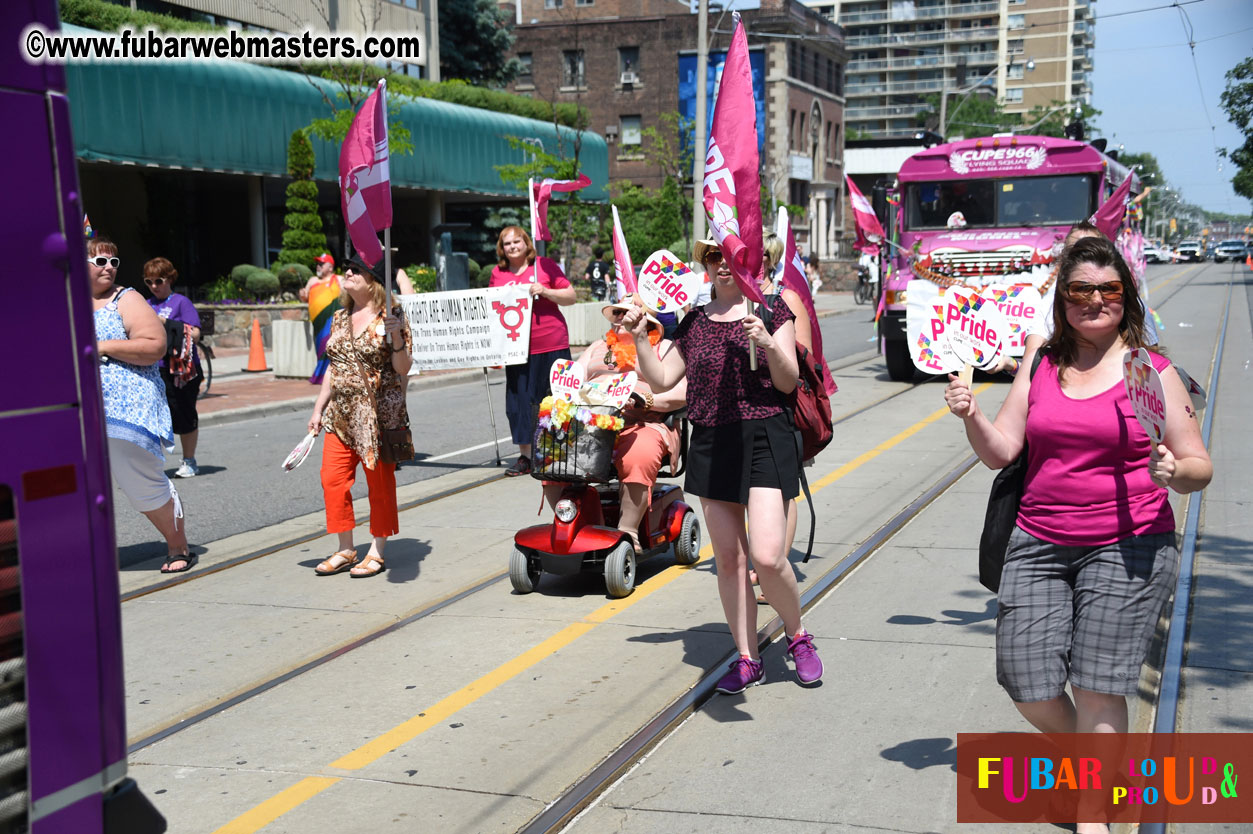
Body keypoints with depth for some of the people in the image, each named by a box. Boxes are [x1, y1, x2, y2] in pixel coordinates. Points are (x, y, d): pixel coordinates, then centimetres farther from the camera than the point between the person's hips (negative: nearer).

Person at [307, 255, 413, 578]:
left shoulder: (390, 317, -7)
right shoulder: (340, 318, 12)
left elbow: (403, 369, -11)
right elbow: (333, 367, 18)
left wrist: (396, 336, -27)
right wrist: (319, 408, 16)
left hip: (378, 414, -6)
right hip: (340, 413, 6)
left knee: (380, 484, 2)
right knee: (332, 479, 3)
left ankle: (377, 552, 14)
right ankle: (345, 549, 15)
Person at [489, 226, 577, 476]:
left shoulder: (545, 265, 1)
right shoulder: (497, 274, 10)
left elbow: (571, 297, 1)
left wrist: (545, 292, -13)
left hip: (552, 345, -3)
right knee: (518, 402, 2)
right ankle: (525, 457, 12)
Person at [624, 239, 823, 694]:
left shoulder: (772, 309, 1)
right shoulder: (694, 321, 12)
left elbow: (788, 382, -5)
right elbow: (661, 379, 14)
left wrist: (768, 343, -22)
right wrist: (639, 338, 2)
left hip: (763, 438, -4)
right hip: (710, 444, 4)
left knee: (767, 555, -14)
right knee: (728, 559, 7)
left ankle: (797, 635, 14)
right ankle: (747, 658, 20)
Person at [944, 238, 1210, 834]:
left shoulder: (1151, 371, -1)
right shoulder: (1041, 367, 9)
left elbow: (1200, 467, 0)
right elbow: (1001, 451, 5)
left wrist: (1173, 472, -21)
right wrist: (971, 417, -13)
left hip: (1126, 548, -3)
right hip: (1038, 544, 4)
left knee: (1098, 684, -6)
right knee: (1027, 687, 0)